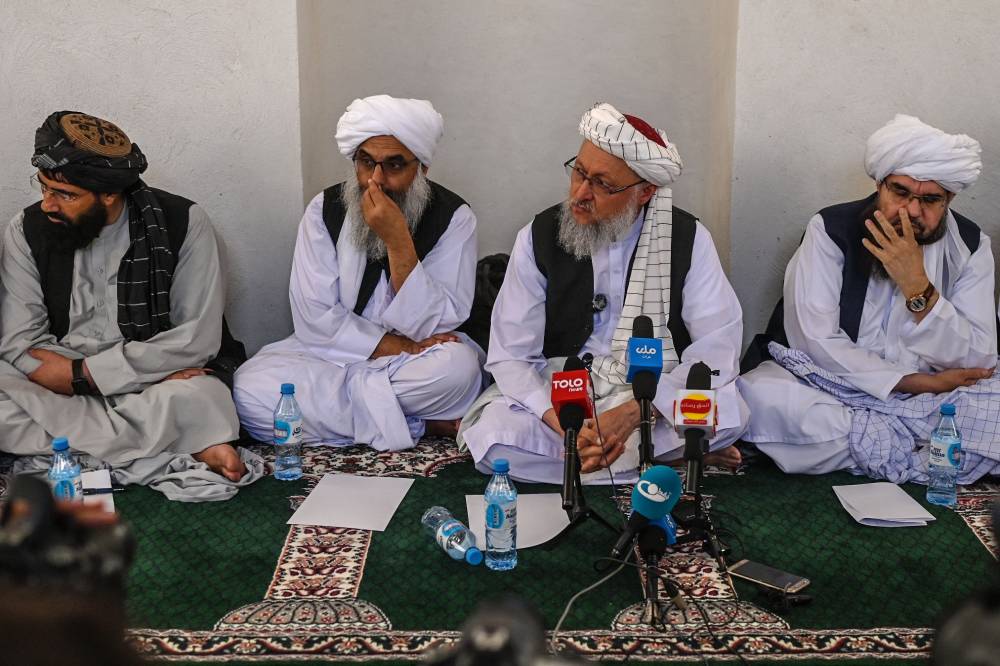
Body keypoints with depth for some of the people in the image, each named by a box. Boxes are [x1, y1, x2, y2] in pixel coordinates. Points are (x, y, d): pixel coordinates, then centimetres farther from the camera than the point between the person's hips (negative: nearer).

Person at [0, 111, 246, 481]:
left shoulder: (181, 222, -8)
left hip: (157, 388, -4)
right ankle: (178, 444, -25)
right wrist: (149, 373, -18)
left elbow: (198, 336, -12)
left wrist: (84, 373, -14)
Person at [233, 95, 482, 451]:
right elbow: (314, 318, -9)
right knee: (250, 388, -26)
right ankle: (419, 423, -20)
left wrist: (398, 242, -26)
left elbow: (433, 327, -16)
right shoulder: (325, 210, -4)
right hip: (333, 352, 3)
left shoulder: (453, 217, -9)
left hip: (417, 357, -2)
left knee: (459, 366, -36)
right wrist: (397, 348, -19)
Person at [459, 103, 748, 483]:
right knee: (492, 436, -30)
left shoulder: (688, 239, -5)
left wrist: (631, 414, -26)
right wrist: (563, 423, -27)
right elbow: (511, 354, -7)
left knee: (728, 412, -31)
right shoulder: (539, 238, -3)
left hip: (659, 398, -2)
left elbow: (717, 345, -12)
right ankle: (676, 455, -18)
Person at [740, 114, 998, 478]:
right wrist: (919, 382, -17)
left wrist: (917, 287, -23)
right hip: (830, 386, -1)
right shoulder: (832, 229, -9)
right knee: (757, 396, -32)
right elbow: (815, 341, -17)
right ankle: (924, 453, -19)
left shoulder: (970, 246, -2)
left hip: (931, 395, 1)